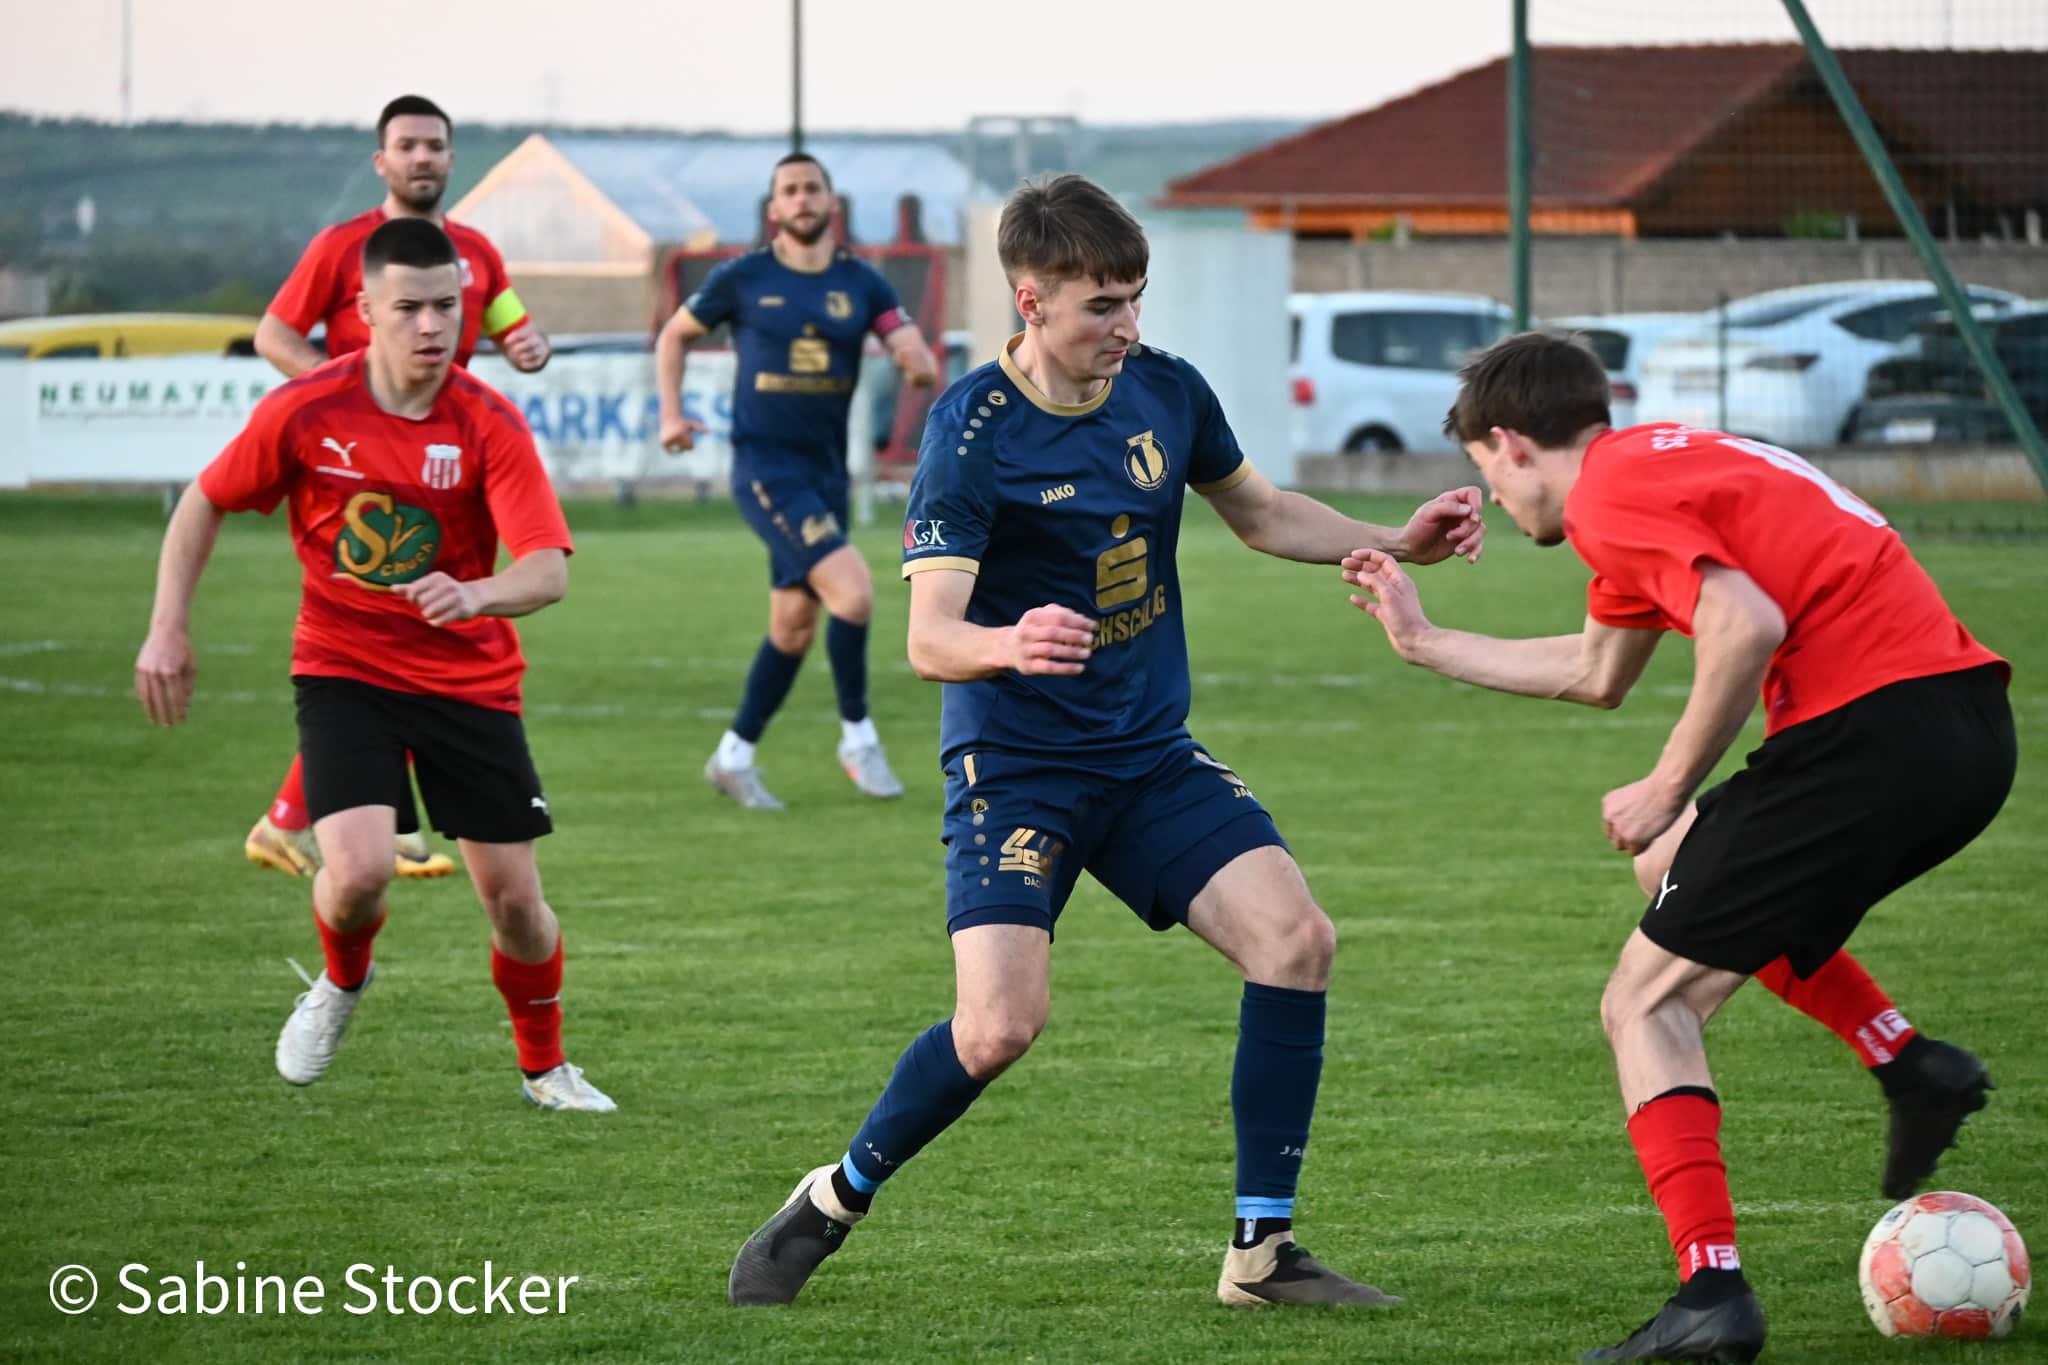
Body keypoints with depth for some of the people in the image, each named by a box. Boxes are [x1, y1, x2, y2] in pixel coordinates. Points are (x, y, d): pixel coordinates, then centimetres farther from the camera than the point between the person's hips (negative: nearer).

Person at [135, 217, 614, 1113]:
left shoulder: (488, 425, -14)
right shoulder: (304, 411, -12)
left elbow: (549, 569, -25)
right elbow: (205, 503, 4)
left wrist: (474, 596, -45)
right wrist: (168, 628, -2)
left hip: (469, 677, 1)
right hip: (343, 668, -1)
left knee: (513, 894, -1)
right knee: (359, 870, -22)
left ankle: (545, 1066, 28)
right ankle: (342, 983, 15)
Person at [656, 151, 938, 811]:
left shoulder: (861, 284, 5)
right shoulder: (742, 279, -3)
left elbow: (921, 364, 1)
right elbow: (674, 335, 10)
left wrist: (919, 361, -22)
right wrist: (671, 414, -1)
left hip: (826, 473, 5)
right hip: (765, 467, -5)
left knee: (795, 627, 10)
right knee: (852, 591, -20)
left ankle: (734, 757, 23)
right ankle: (857, 737, -6)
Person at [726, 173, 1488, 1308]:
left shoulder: (1164, 392, 1)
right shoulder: (972, 434, -16)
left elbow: (1260, 513, 21)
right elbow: (928, 638, -22)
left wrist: (1394, 542, 7)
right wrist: (1009, 644, -44)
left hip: (1151, 753, 6)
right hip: (1015, 763, -5)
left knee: (1295, 938, -13)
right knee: (1001, 1025, -20)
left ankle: (1262, 1250, -3)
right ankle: (831, 1203, 7)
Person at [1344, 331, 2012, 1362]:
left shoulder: (1609, 493, -6)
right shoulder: (1661, 464, 26)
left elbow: (1749, 627, -21)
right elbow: (1595, 674, 38)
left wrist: (1668, 794, -11)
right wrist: (1424, 642, 45)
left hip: (1869, 726, -10)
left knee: (1645, 1005, 0)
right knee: (1688, 870, 31)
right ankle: (1911, 1063, 16)